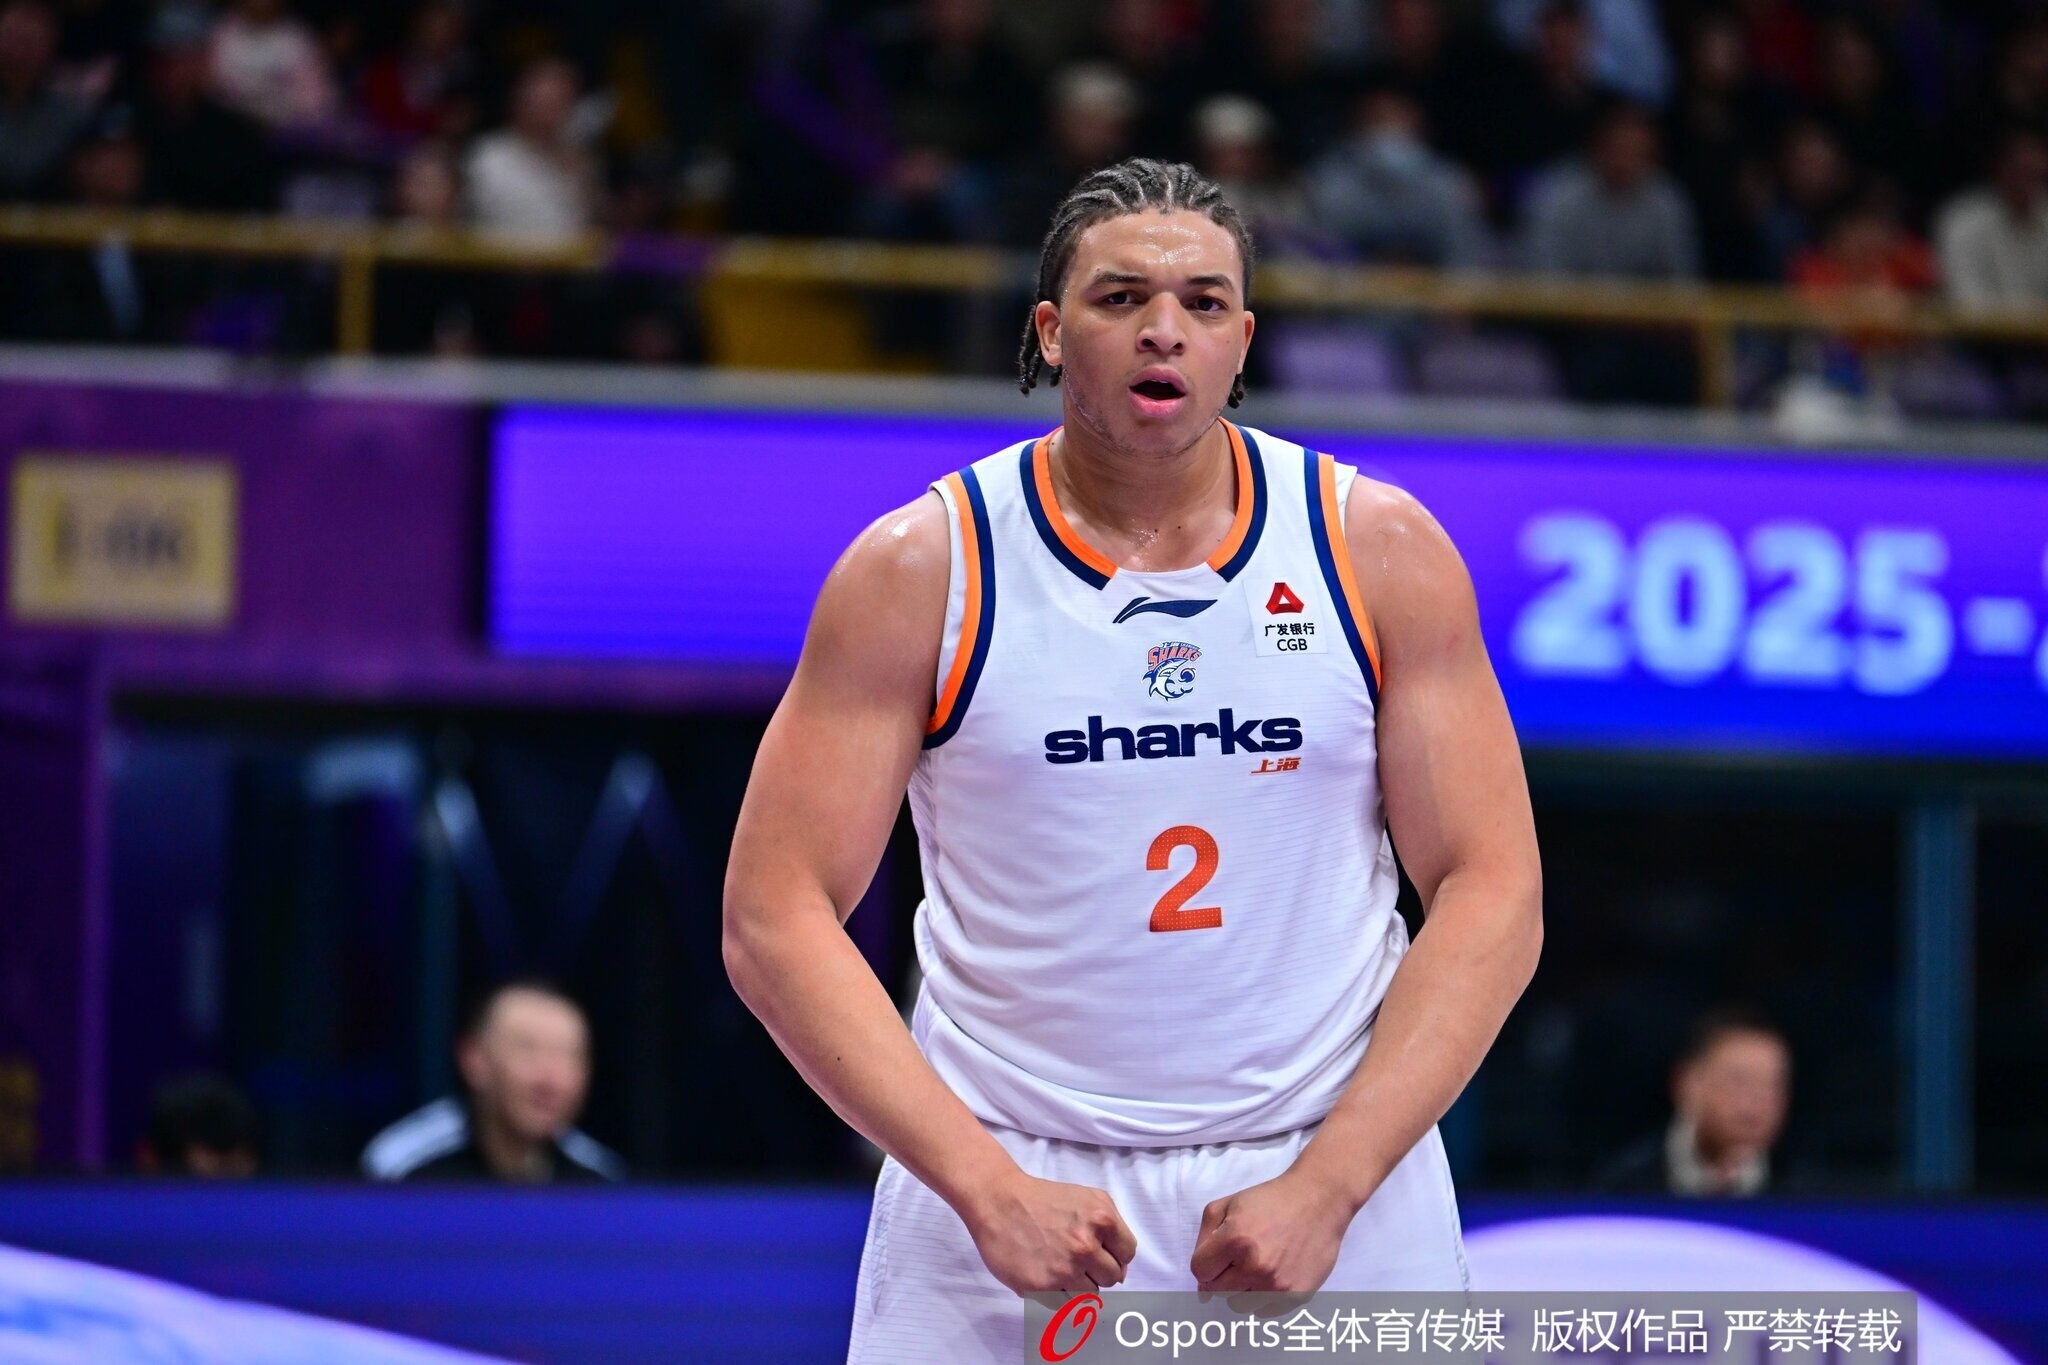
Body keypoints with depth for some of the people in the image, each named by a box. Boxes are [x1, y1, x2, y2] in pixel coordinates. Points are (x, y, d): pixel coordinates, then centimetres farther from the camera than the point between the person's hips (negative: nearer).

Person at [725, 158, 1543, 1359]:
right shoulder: (918, 572, -4)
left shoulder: (1382, 554, -1)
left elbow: (1492, 895, -2)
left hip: (1332, 1179, 1)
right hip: (1009, 1183, -1)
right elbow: (776, 916, -6)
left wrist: (1324, 1186, -13)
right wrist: (985, 1186, -16)